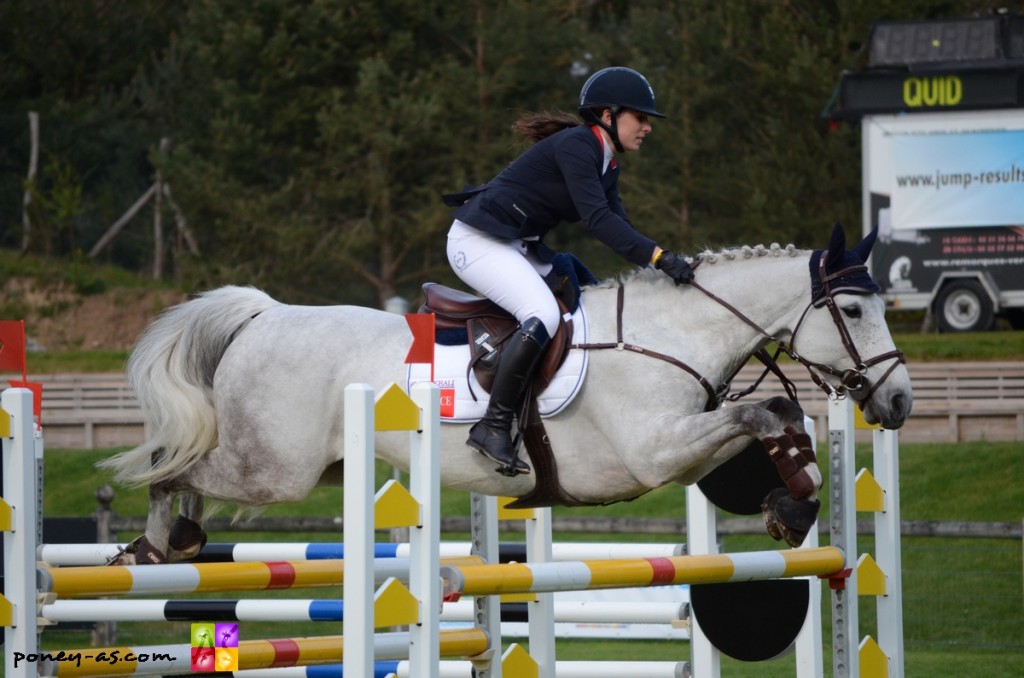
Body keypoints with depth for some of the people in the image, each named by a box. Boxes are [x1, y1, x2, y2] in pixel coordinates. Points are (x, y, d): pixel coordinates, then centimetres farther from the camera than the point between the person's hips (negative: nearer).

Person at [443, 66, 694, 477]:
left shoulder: (605, 165, 13)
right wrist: (659, 256, -33)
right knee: (543, 314, -28)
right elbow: (597, 219, -28)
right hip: (478, 242, -11)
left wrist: (663, 266, -5)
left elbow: (618, 227, 10)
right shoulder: (575, 146, -18)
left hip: (518, 247, 11)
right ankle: (493, 427, -26)